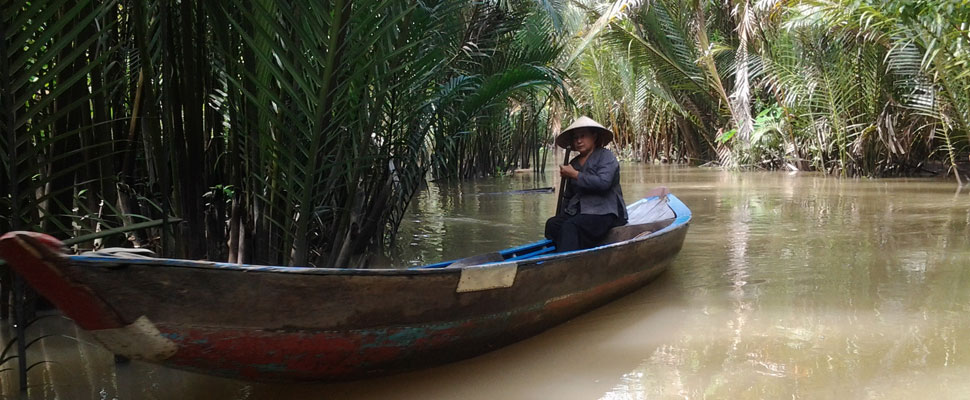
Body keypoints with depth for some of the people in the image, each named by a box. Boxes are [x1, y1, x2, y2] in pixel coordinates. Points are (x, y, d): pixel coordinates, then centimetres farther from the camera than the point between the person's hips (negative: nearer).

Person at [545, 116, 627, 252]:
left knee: (570, 226, -33)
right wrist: (561, 216, 10)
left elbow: (603, 182, -20)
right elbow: (568, 197, 26)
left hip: (605, 212, -7)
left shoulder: (606, 156, -1)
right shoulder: (574, 163, 20)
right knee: (552, 224, -22)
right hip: (578, 213, 7)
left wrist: (575, 175, -12)